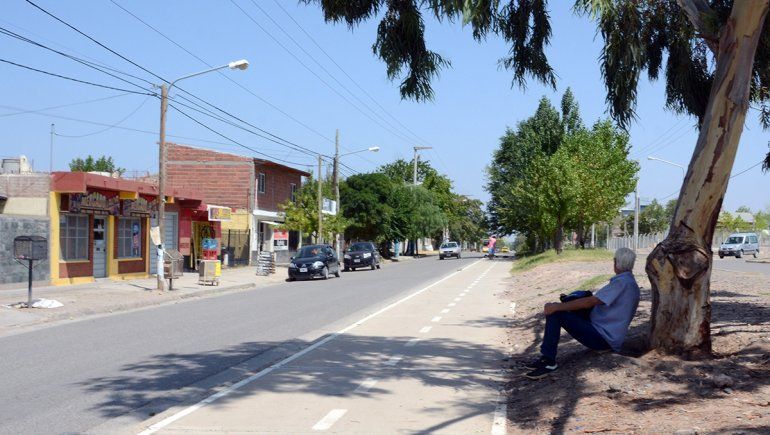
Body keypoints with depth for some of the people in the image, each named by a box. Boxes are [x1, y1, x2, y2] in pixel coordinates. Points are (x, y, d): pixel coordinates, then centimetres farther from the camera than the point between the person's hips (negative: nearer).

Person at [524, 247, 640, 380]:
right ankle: (547, 357, 7)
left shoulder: (622, 283, -17)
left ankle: (548, 361, -17)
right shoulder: (632, 283, 16)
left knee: (555, 313, -17)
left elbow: (589, 302, -22)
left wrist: (557, 307, -18)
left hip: (603, 338, -10)